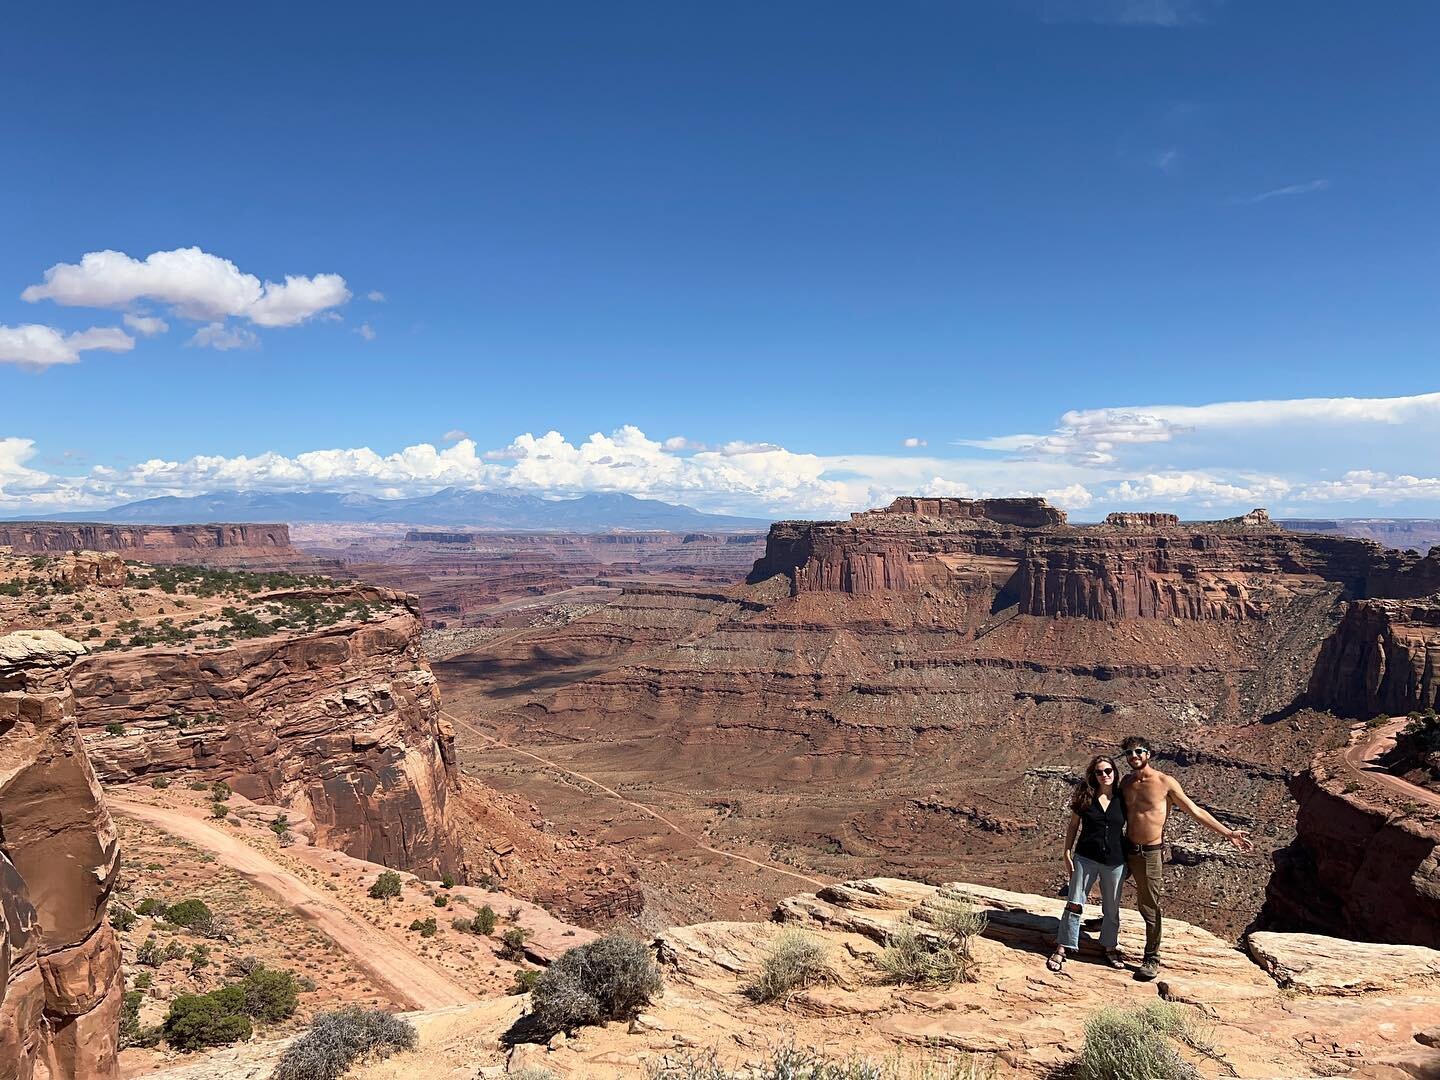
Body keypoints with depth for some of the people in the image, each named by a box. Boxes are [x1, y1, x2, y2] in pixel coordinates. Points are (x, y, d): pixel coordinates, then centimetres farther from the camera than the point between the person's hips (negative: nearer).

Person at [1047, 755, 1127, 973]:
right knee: (1074, 903, 0)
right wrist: (1067, 852, -2)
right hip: (1086, 858, -1)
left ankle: (1110, 946, 35)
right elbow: (1073, 826, 3)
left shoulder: (1122, 799, -2)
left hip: (1115, 862, 1)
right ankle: (1061, 949, 8)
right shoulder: (1086, 797, -3)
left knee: (1112, 907, 15)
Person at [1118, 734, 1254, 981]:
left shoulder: (1165, 782, -10)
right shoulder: (1126, 782, 3)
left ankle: (1152, 959, 17)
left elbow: (1195, 811, -4)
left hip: (1149, 853, -4)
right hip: (1126, 848, 4)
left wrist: (1227, 833, -8)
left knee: (1149, 907, 3)